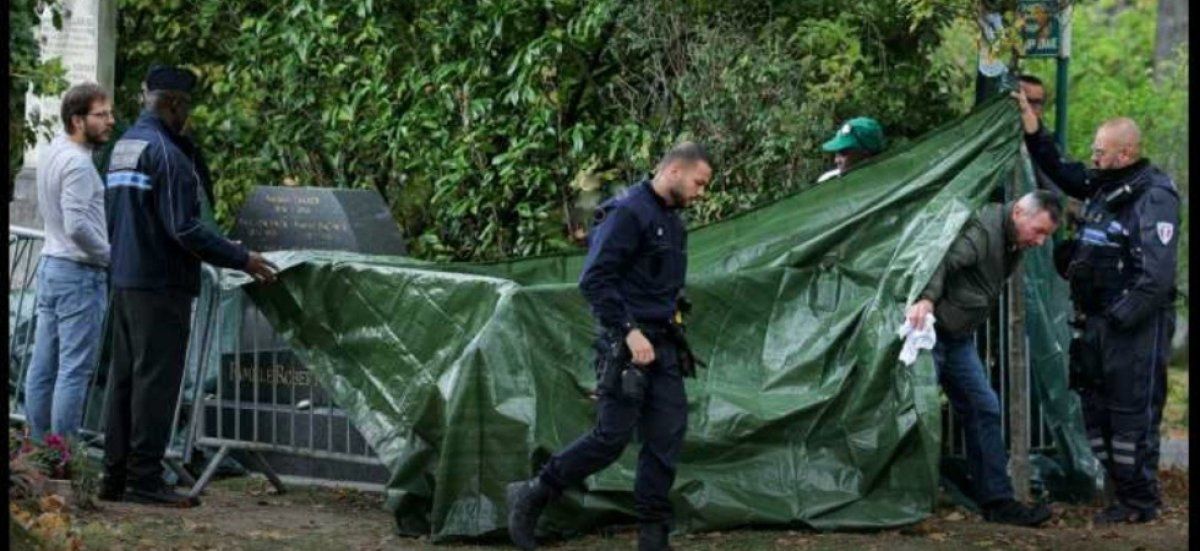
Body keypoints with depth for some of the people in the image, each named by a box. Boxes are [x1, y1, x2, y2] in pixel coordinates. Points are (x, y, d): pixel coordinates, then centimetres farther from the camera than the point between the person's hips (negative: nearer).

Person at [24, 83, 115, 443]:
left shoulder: (51, 153, 11)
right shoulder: (77, 163, -18)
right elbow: (78, 226, -25)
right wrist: (112, 257, -12)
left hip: (50, 266, 10)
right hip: (79, 274, -10)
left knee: (42, 366, 12)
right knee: (75, 369, -6)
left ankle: (36, 443, 18)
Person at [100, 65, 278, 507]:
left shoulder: (122, 146, 14)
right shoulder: (163, 152, -15)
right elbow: (184, 229, -20)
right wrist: (241, 260, -15)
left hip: (125, 280, 9)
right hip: (161, 283, -9)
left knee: (124, 376, 12)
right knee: (156, 379, -5)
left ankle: (115, 475, 15)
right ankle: (145, 478, -4)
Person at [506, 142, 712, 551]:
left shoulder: (671, 222, 16)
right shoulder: (629, 212, -14)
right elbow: (594, 280, -19)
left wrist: (670, 331, 17)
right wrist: (629, 331, -22)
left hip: (662, 347, 9)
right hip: (626, 346, -9)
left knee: (667, 436, 3)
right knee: (612, 436, -9)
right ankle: (531, 497, 4)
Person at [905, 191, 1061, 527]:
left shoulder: (1014, 245, 7)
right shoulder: (981, 230, -22)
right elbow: (944, 260, -39)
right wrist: (927, 299, -55)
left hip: (958, 339, 9)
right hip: (930, 332, -9)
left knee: (983, 409, 6)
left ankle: (997, 501, 8)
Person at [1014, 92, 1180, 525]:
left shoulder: (1155, 198, -15)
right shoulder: (1103, 186, 12)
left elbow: (1157, 274, -21)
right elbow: (1057, 168, 26)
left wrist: (1120, 318, -20)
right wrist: (1028, 117, 18)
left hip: (1136, 326, -10)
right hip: (1096, 322, 10)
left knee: (1132, 414, -5)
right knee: (1096, 408, 14)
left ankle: (1141, 501, 3)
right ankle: (1125, 492, 22)